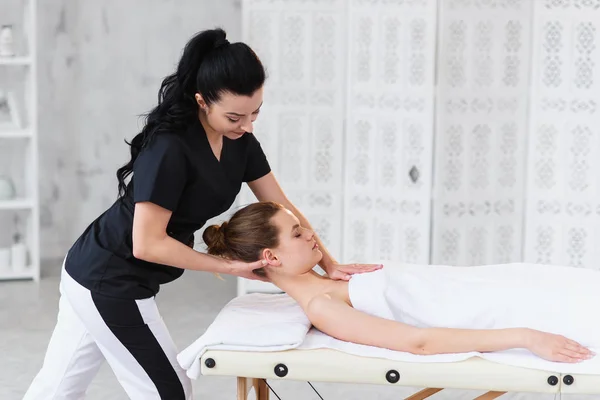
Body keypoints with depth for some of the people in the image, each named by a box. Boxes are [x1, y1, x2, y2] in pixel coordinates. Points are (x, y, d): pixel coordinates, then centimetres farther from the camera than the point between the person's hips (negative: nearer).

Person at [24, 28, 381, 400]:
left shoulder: (240, 142, -3)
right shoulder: (169, 149, -27)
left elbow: (282, 210, 3)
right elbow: (148, 244, -26)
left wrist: (329, 264, -7)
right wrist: (228, 267, -20)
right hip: (109, 284, -8)